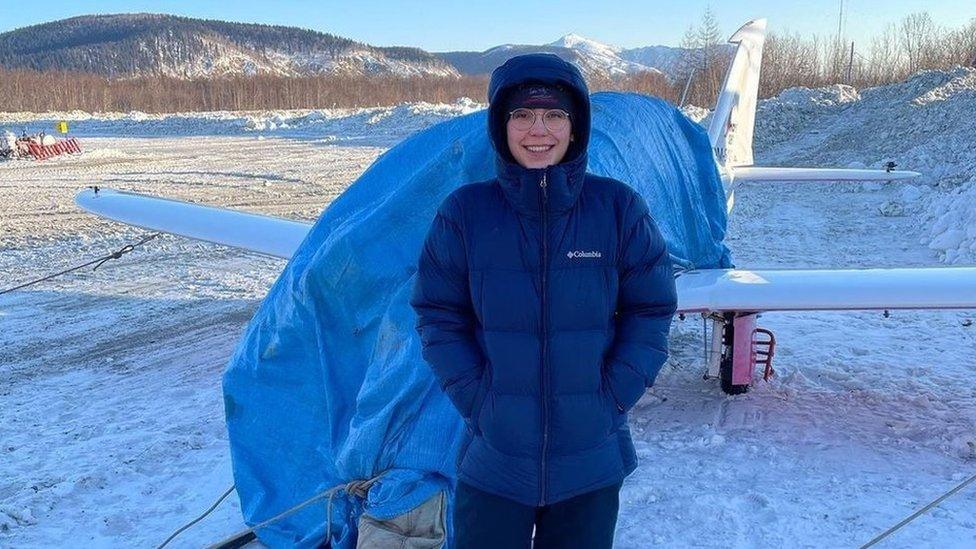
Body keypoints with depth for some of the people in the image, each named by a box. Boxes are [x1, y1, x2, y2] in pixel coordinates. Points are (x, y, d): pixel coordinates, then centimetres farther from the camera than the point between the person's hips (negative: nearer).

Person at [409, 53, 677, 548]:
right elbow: (438, 317, -1)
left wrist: (611, 401, -7)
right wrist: (477, 403, -8)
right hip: (491, 457, 0)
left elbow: (651, 312, 0)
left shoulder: (619, 208, -6)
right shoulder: (465, 211, -6)